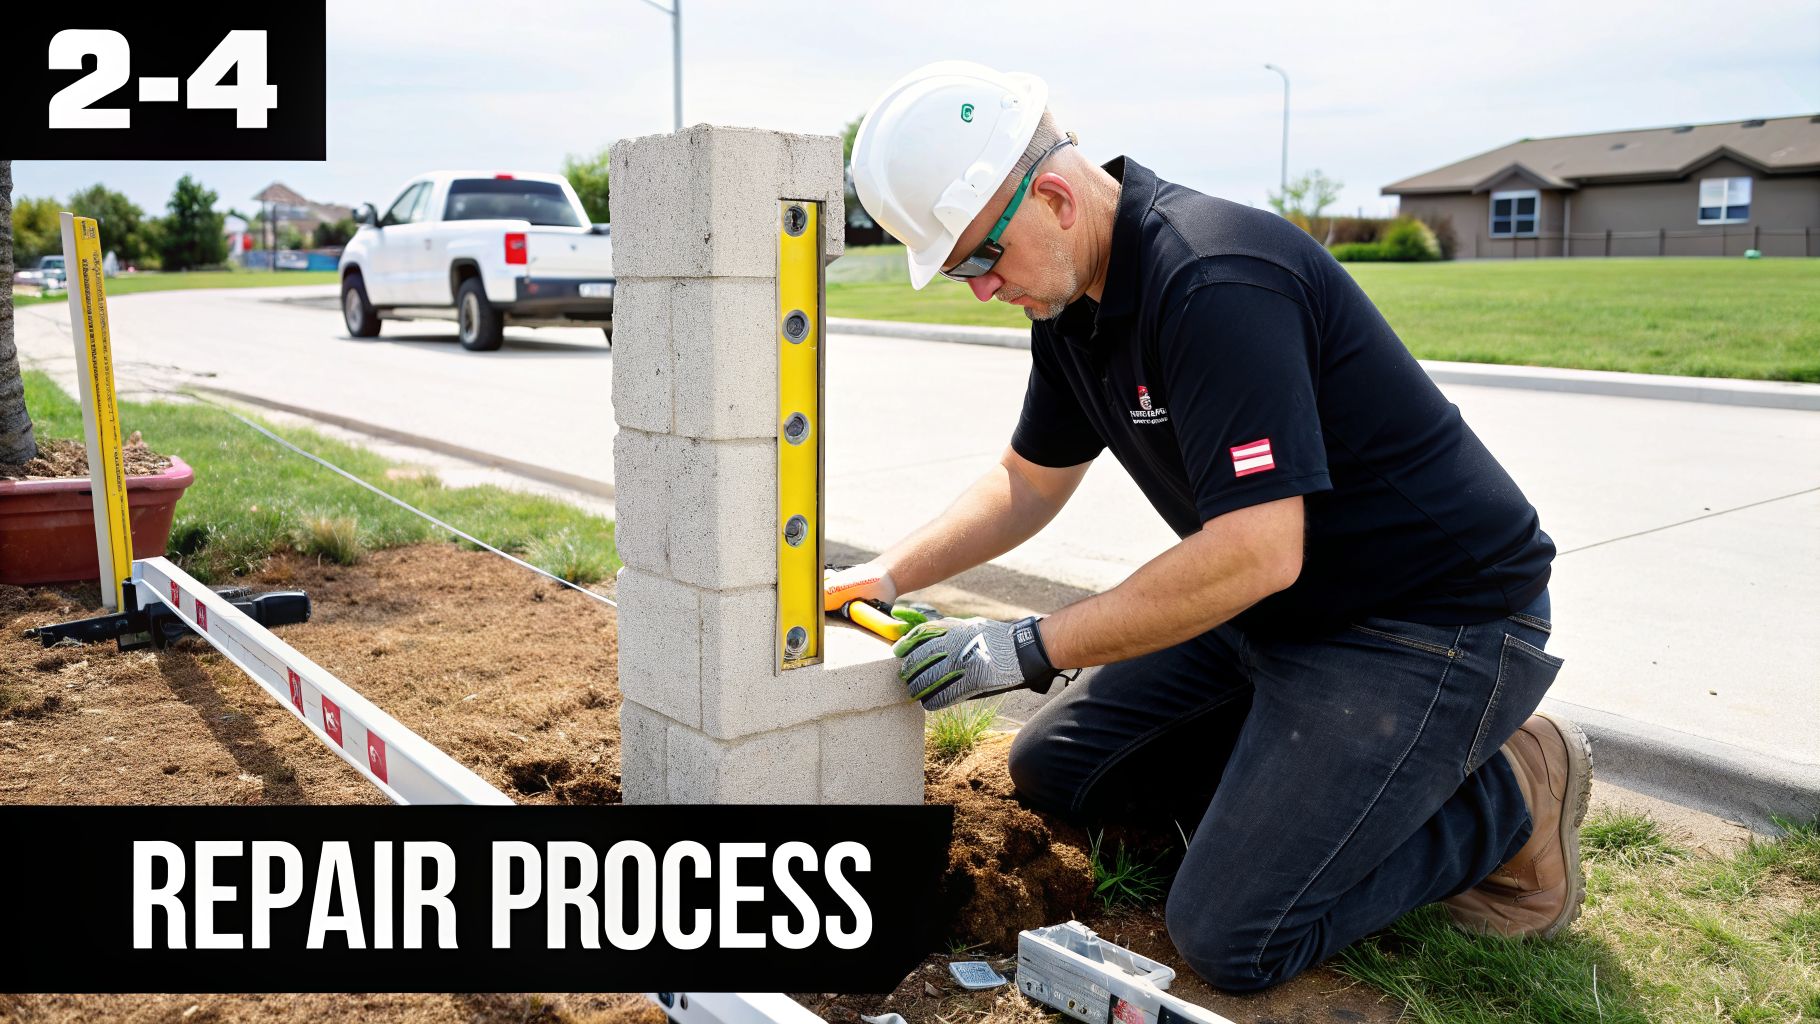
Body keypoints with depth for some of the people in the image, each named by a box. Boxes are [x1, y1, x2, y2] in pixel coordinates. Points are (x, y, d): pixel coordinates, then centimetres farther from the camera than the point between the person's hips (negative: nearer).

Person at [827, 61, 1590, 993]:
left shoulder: (1214, 280, -28)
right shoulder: (1073, 297, 3)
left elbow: (1256, 552, -32)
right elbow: (1030, 483, 15)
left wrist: (1032, 649, -24)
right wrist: (881, 579, 4)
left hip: (1437, 617, -9)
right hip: (1280, 608, 9)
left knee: (1229, 939, -15)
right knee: (1055, 769, 9)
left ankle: (1503, 797, 4)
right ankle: (1320, 756, 15)